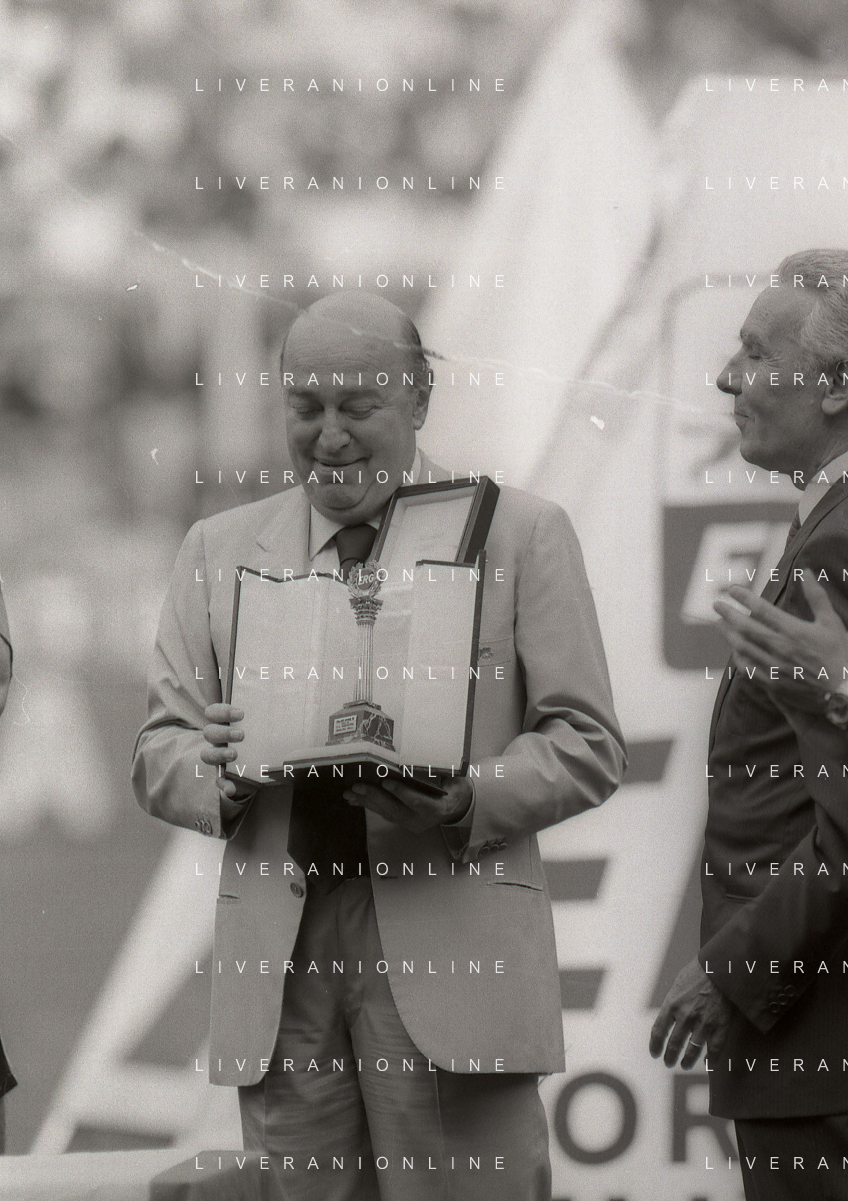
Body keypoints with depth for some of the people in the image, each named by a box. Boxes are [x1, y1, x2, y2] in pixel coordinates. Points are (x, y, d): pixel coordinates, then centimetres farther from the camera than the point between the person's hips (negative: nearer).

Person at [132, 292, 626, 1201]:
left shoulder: (521, 534, 6)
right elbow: (158, 751, 13)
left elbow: (587, 746, 3)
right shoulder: (221, 548, 16)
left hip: (452, 939, -3)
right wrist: (220, 774, -11)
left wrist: (468, 798, -16)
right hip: (279, 957, 3)